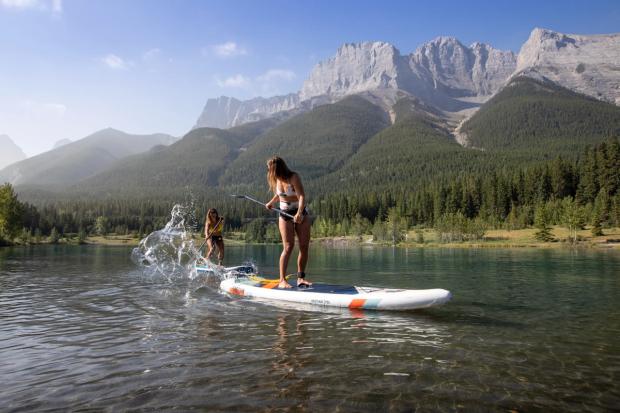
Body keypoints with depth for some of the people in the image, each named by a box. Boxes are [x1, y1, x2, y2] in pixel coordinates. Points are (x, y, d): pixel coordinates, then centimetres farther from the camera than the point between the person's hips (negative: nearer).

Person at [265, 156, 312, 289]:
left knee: (304, 246, -3)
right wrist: (271, 203, 39)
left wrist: (299, 213, -42)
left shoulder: (294, 177, -14)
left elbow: (302, 196, -27)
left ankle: (301, 278, 7)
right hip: (285, 214, 2)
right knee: (288, 247, -11)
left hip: (301, 213, -2)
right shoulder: (277, 180, 2)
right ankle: (282, 280, -12)